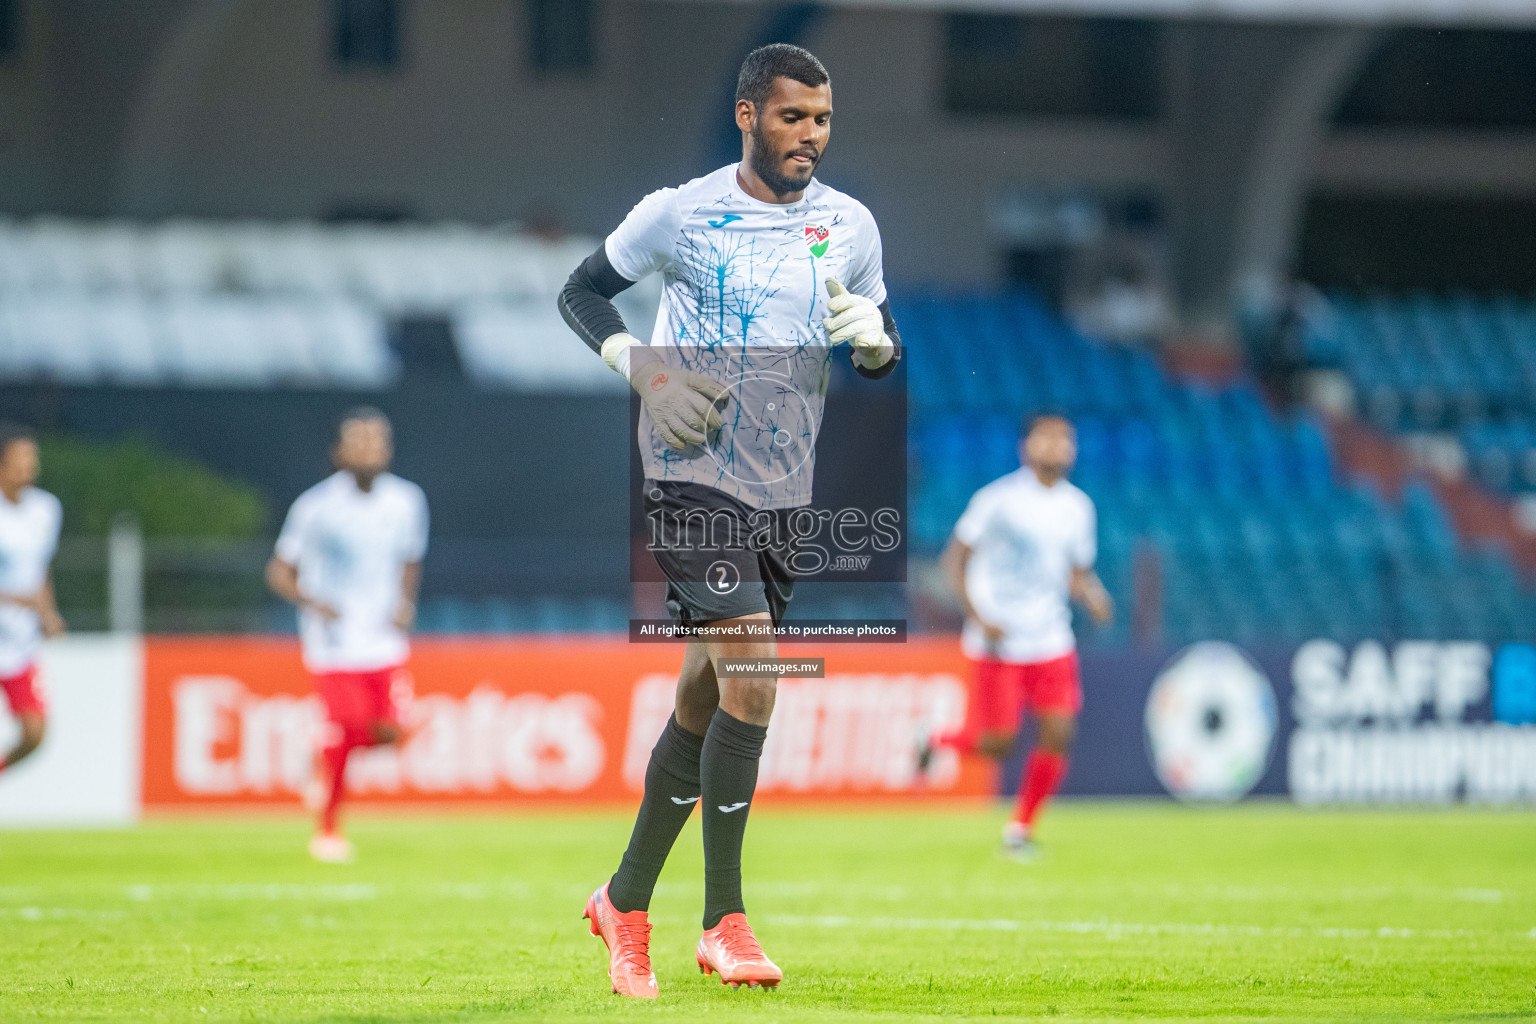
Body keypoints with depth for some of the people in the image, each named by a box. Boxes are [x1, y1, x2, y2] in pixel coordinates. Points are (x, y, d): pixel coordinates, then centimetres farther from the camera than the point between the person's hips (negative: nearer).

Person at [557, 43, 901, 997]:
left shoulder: (850, 227, 7)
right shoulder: (679, 213, -4)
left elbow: (884, 356, 16)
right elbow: (583, 292, 7)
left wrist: (872, 337, -8)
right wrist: (646, 369, -9)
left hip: (786, 489, 5)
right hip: (693, 477, -5)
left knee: (704, 699, 11)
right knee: (751, 677, -18)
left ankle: (627, 901, 26)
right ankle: (725, 922, -13)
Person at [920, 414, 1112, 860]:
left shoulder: (1077, 507, 7)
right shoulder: (998, 499, -8)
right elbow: (955, 559, -4)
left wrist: (1094, 598, -6)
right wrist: (978, 618, -14)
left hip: (1051, 638, 5)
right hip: (999, 640, -5)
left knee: (1058, 735, -6)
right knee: (997, 743, -7)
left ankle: (1021, 828, 11)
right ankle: (938, 742, 26)